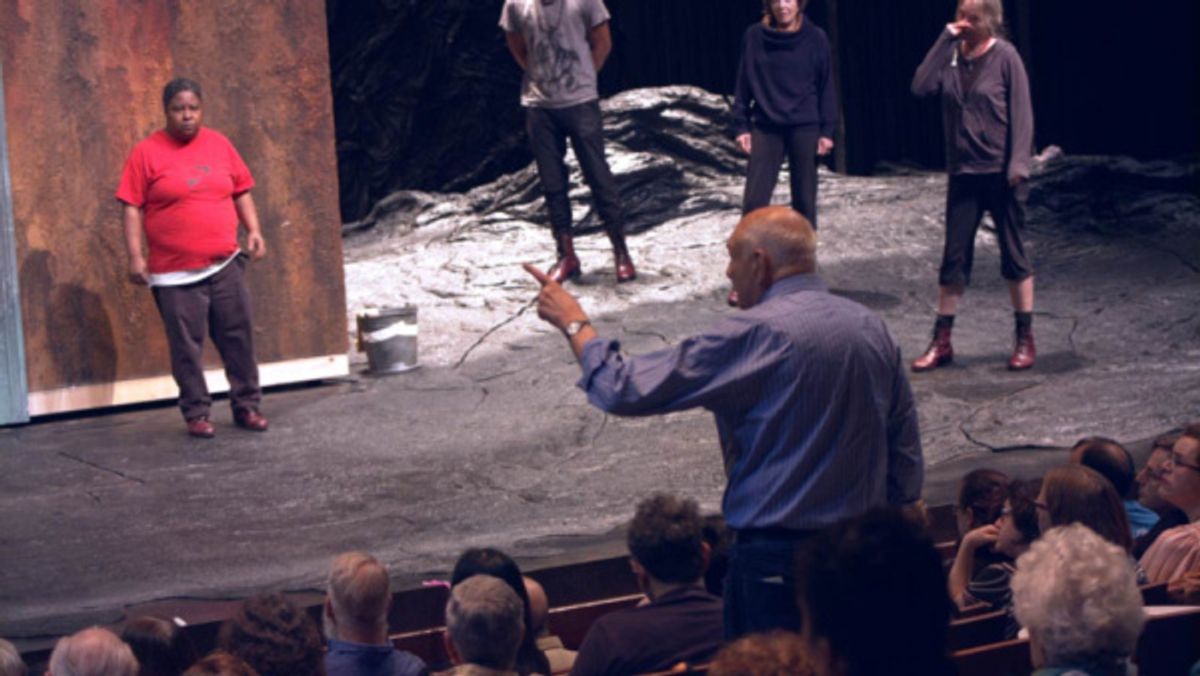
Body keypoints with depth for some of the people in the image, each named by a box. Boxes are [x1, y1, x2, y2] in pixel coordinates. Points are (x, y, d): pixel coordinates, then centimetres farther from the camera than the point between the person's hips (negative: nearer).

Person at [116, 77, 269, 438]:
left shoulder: (219, 145, 9)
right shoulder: (147, 152, -3)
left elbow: (241, 191, 16)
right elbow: (132, 207, -4)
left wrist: (253, 230, 2)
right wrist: (135, 256, -10)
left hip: (225, 264, 3)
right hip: (175, 272, -3)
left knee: (238, 337, 6)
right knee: (186, 346, 0)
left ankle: (247, 406, 17)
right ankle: (196, 414, 10)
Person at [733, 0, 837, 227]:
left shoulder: (815, 38, -2)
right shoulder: (754, 37, 0)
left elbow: (826, 86, 2)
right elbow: (744, 83, 5)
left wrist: (827, 130, -2)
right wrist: (742, 126, 1)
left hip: (805, 128, 0)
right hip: (766, 128, 1)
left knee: (804, 200, 6)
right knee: (754, 202, -5)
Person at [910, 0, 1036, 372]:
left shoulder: (1004, 56, -8)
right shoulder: (951, 54, 3)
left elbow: (1021, 113, -8)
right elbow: (921, 86, -12)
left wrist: (1018, 164, -15)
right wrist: (944, 40, -14)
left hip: (1000, 172, -4)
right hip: (963, 173, 4)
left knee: (1013, 255, 5)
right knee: (954, 257, 6)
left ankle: (1025, 340, 14)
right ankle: (941, 342, 13)